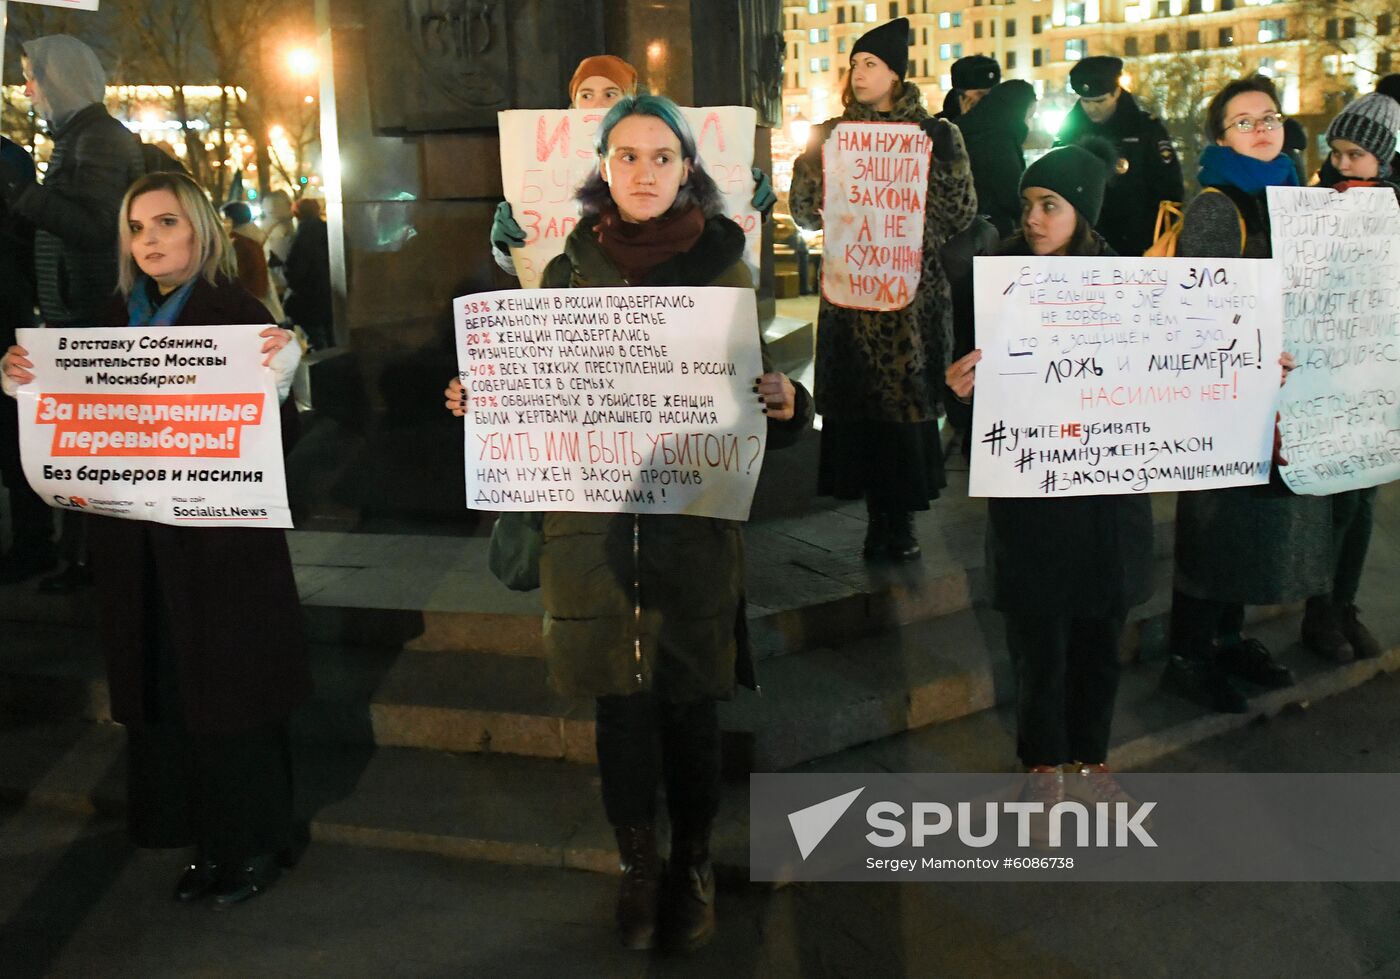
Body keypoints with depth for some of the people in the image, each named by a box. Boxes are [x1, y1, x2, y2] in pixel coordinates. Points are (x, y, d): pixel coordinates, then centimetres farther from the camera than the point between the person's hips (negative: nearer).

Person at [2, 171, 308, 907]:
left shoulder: (238, 314, -8)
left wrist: (277, 372, -30)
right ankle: (206, 842, 29)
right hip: (138, 542, 6)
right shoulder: (116, 317, 9)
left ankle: (255, 844, 20)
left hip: (223, 539, -6)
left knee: (230, 693, 3)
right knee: (162, 693, 13)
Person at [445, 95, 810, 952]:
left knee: (690, 706, 7)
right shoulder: (570, 270, 5)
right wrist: (479, 400, -9)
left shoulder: (725, 266, 3)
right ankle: (640, 868, 30)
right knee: (622, 706, 9)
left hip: (696, 525, -1)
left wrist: (786, 403, -17)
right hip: (595, 527, 1)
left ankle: (694, 867, 31)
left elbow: (754, 397, 5)